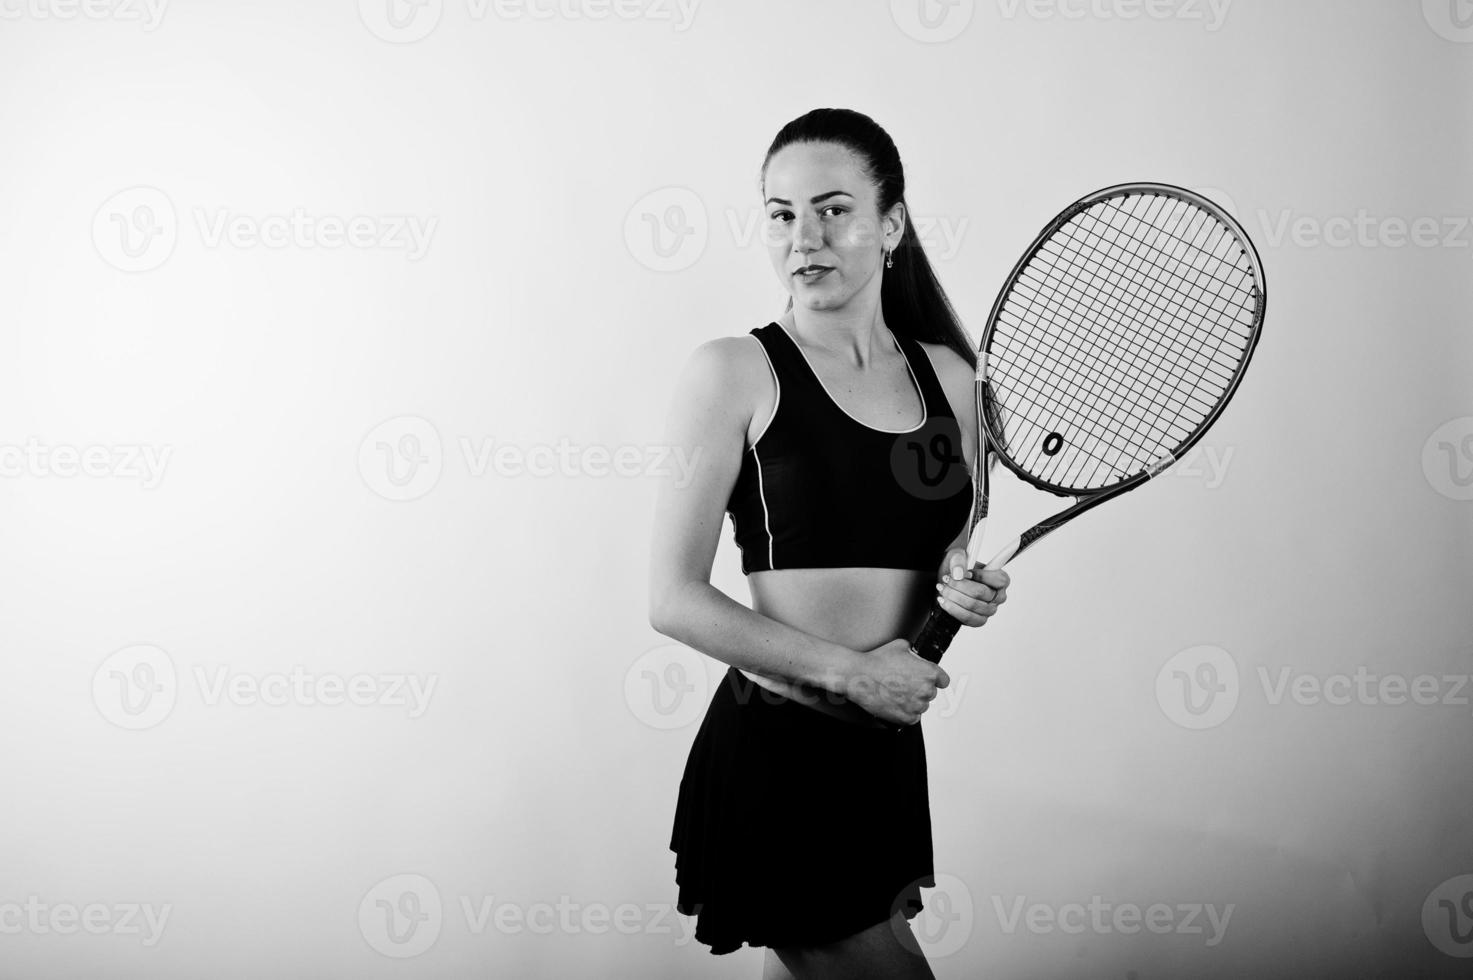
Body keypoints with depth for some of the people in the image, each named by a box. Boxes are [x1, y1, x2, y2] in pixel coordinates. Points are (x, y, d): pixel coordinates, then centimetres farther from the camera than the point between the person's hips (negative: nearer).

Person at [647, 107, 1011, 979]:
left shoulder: (948, 375, 8)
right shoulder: (736, 371, -8)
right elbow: (675, 598, -11)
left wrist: (966, 589, -3)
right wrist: (851, 669, -15)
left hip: (891, 745, 6)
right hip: (776, 747, -6)